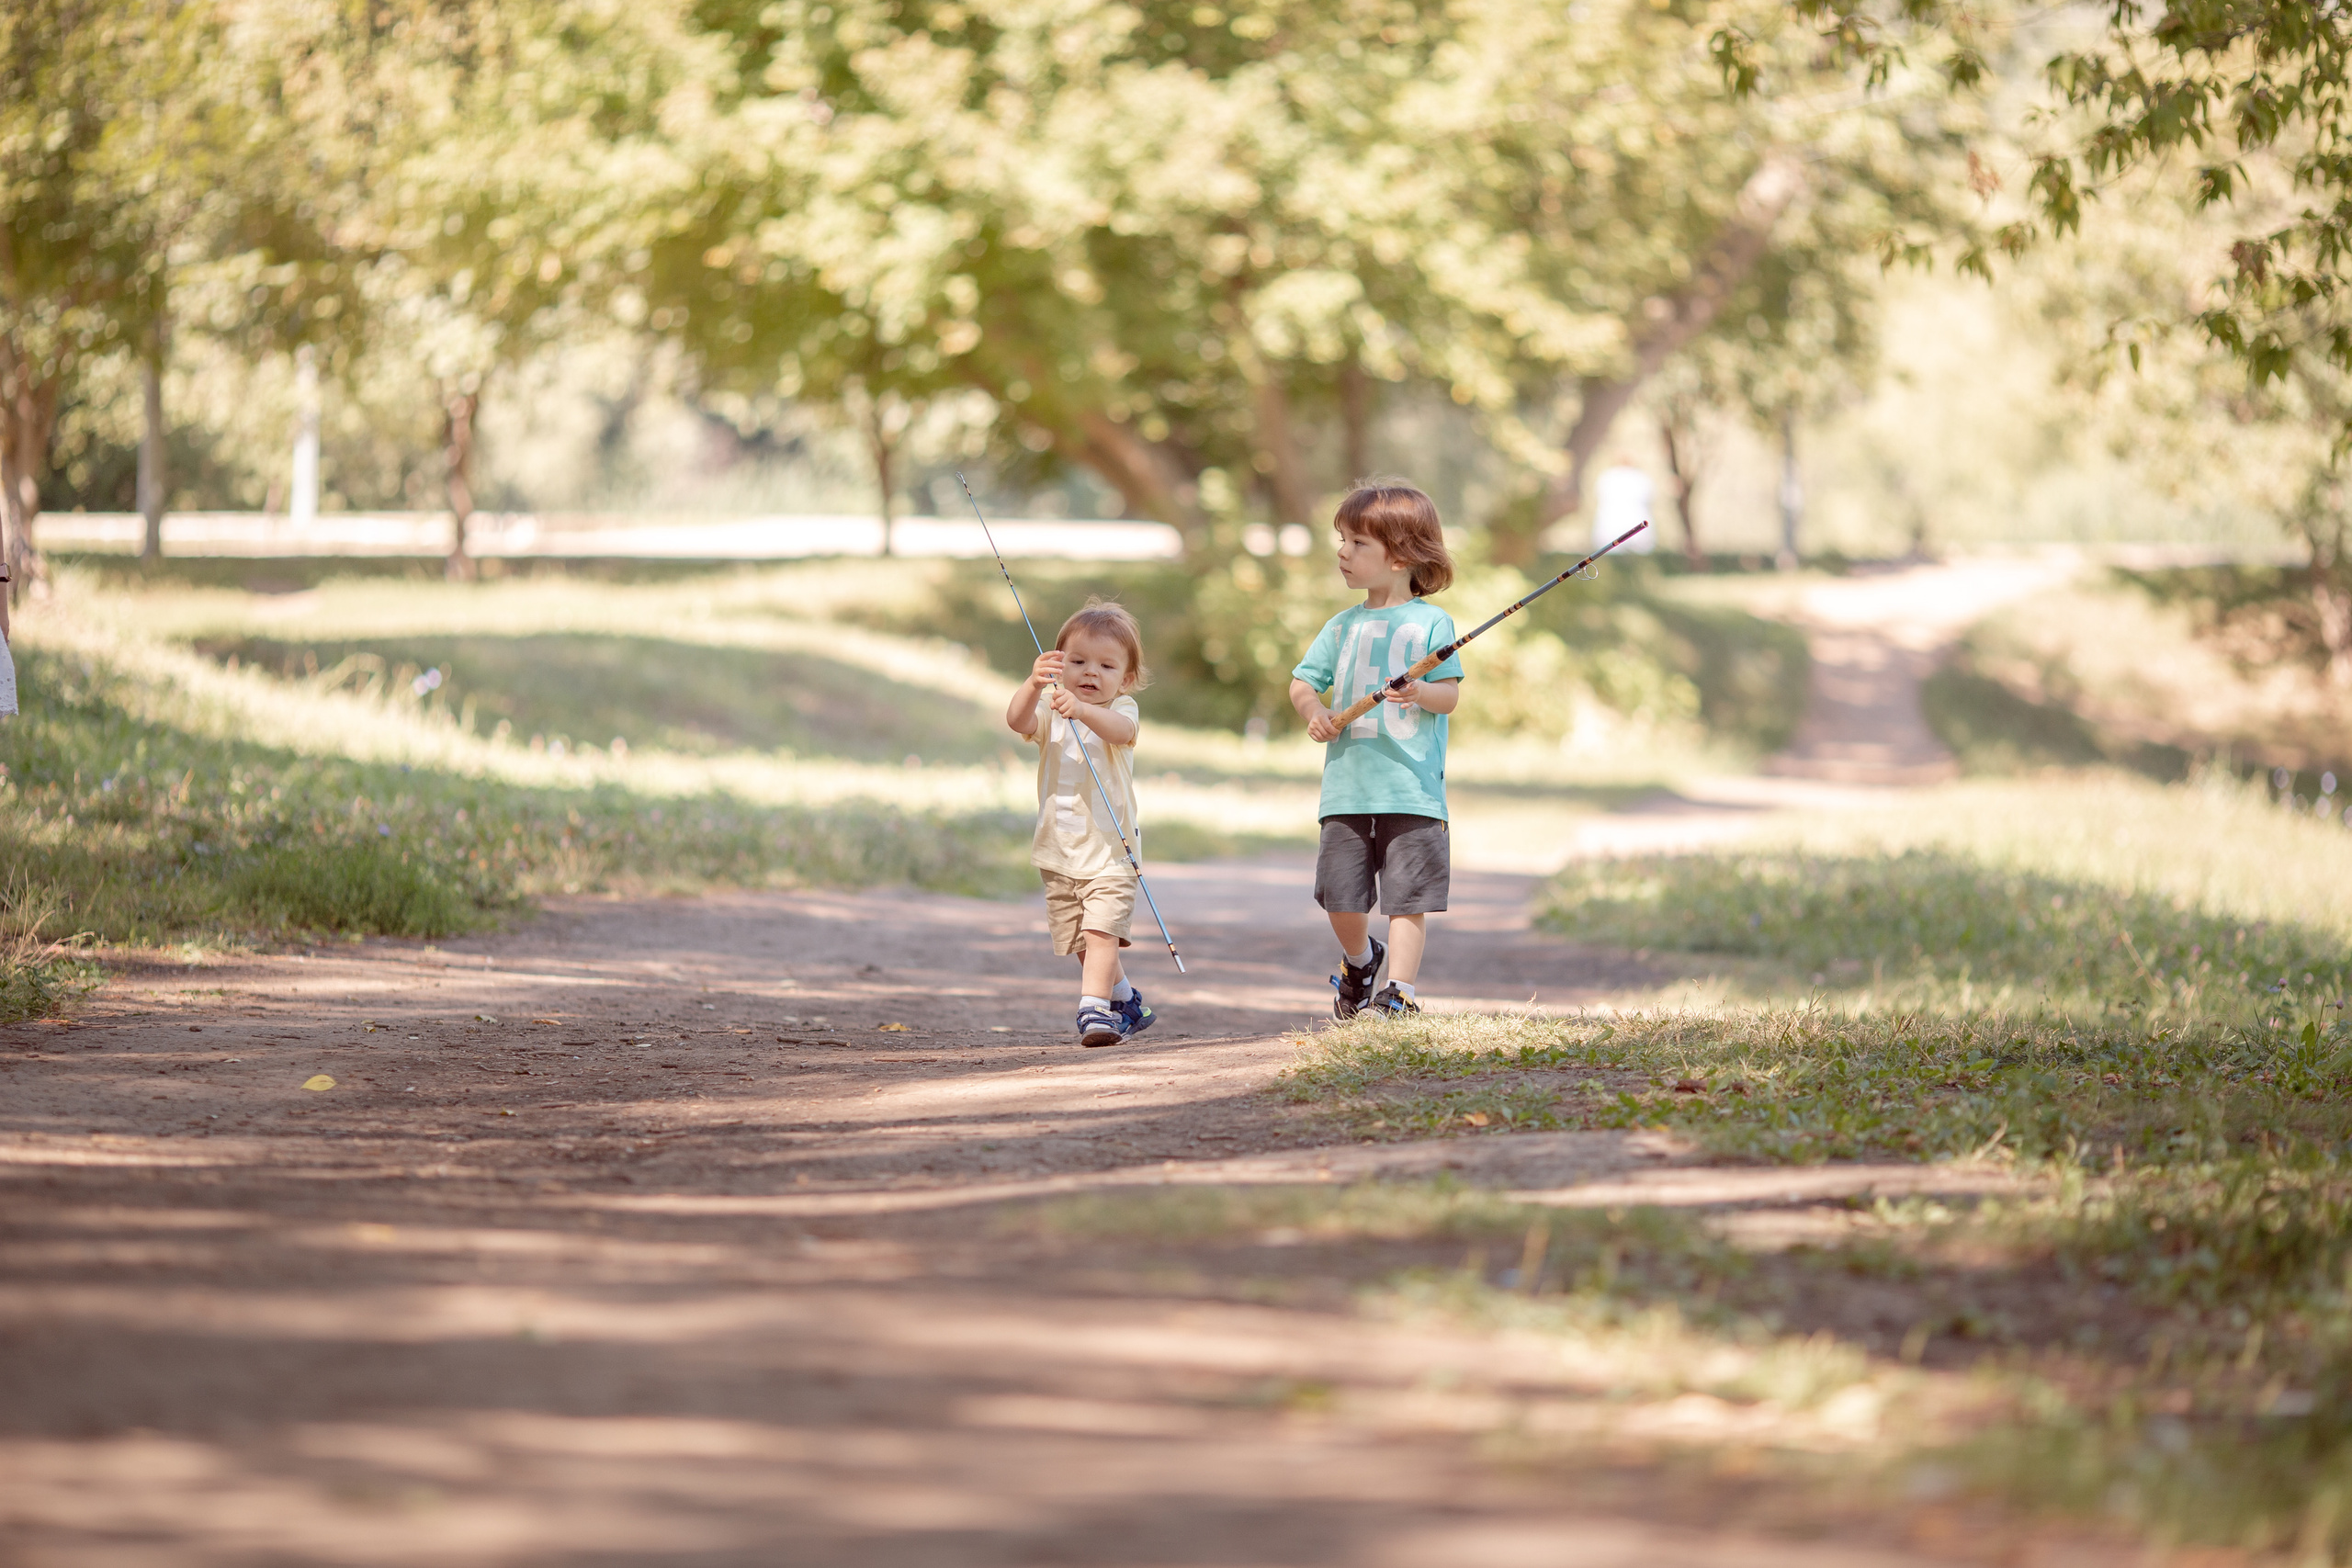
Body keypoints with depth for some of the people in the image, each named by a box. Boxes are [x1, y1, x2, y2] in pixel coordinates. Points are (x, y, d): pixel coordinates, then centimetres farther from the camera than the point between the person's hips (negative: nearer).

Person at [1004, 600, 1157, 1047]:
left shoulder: (1121, 708, -7)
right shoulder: (1050, 710, 2)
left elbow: (1119, 729, -32)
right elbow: (1018, 721, -20)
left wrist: (1082, 710, -53)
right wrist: (1034, 685, -41)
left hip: (1109, 847, -5)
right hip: (1059, 851, 5)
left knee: (1101, 930, -21)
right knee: (1079, 941, 14)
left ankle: (1095, 1009, -22)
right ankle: (1127, 1003, 32)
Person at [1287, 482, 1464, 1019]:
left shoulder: (1431, 622, 0)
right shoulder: (1342, 627, 15)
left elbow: (1451, 694, -4)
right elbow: (1303, 681, 15)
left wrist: (1421, 693, -25)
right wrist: (1313, 709, -6)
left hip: (1412, 788, -4)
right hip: (1348, 787, 4)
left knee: (1407, 895, -7)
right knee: (1341, 896, 5)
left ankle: (1399, 991, -2)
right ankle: (1359, 961, 33)